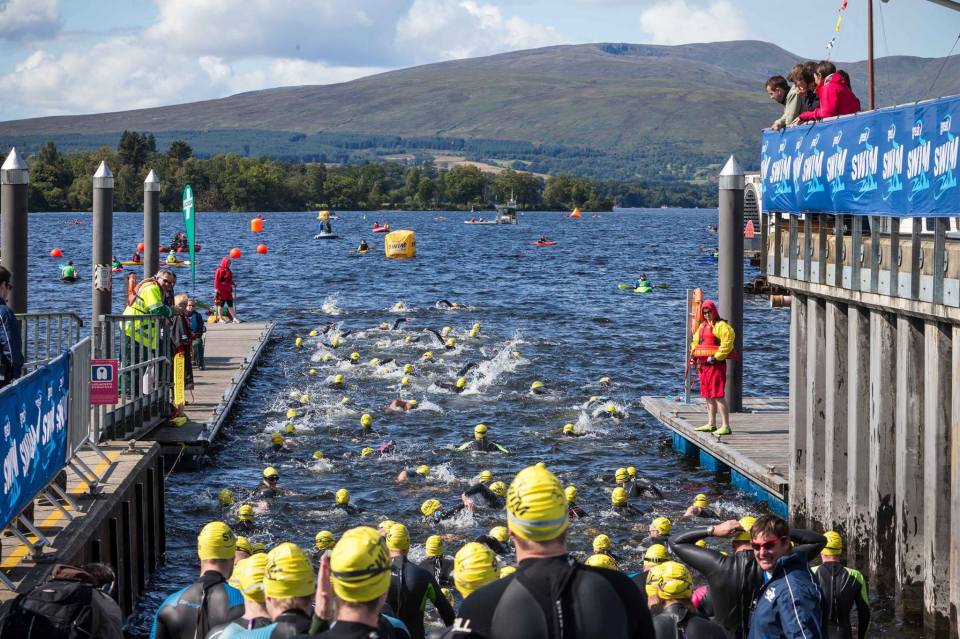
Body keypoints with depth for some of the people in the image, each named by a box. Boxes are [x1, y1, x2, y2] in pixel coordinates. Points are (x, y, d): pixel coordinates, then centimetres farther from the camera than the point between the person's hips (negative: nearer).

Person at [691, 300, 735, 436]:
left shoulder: (720, 325, -9)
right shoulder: (702, 326, 19)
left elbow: (728, 340, -21)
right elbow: (695, 341, 28)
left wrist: (716, 356, -22)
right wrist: (693, 354, 9)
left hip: (716, 364, -9)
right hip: (704, 364, 9)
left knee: (718, 396, -13)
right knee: (708, 396, 14)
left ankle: (725, 426, -13)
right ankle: (711, 424, 23)